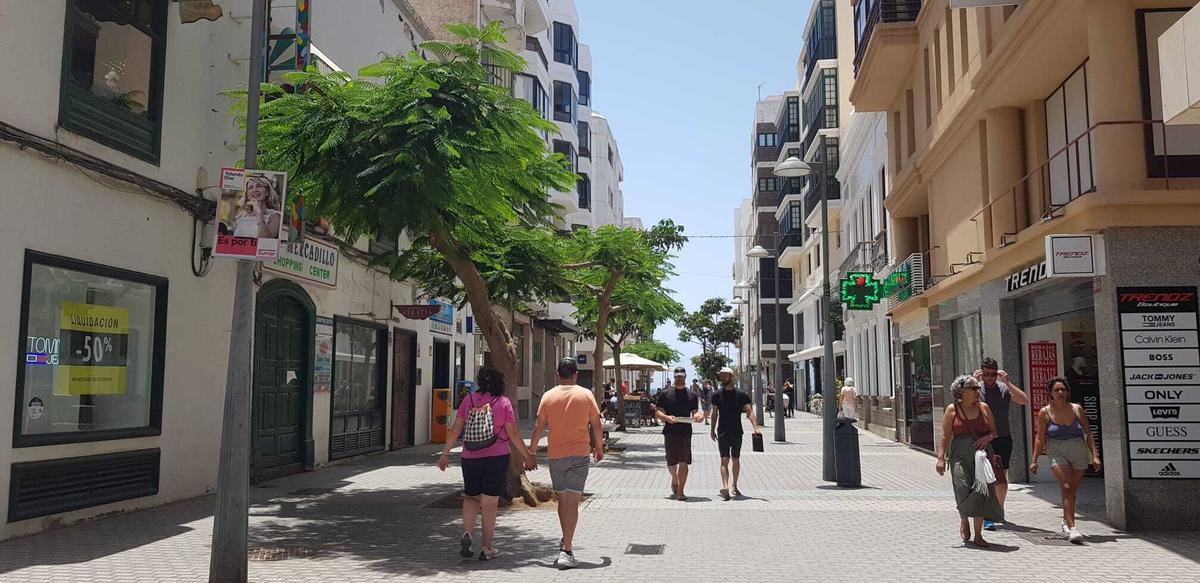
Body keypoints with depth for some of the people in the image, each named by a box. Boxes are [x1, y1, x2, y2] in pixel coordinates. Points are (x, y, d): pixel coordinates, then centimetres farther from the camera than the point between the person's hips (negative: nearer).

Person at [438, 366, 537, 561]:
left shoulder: (469, 400, 2)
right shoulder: (503, 402, -4)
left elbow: (455, 430, 3)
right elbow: (513, 434, -4)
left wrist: (445, 454, 13)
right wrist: (527, 456, 5)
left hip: (470, 457, 2)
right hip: (497, 457, -2)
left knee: (471, 497, 19)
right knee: (489, 503, 6)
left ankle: (467, 532, -2)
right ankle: (487, 548, 11)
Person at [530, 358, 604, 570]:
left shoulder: (549, 396, 1)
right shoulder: (586, 395, -1)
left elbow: (538, 427, 1)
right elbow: (596, 425, 1)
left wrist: (531, 451, 11)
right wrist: (599, 448, 16)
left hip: (555, 454, 2)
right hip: (579, 453, -2)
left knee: (562, 499, 19)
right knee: (572, 501, -5)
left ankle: (566, 541, 31)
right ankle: (566, 551, -12)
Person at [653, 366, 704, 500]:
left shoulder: (692, 395, 10)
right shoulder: (665, 394, 3)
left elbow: (694, 412, 12)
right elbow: (657, 412, 1)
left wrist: (698, 416, -12)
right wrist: (667, 417, -19)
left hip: (685, 432, 0)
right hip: (670, 432, 0)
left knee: (684, 463, -6)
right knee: (671, 463, 11)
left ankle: (680, 491, -2)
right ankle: (675, 481, 40)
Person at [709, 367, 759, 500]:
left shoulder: (741, 395, -2)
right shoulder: (717, 395, 3)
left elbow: (749, 412, -9)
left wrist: (755, 427, -22)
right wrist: (712, 430, 10)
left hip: (737, 432, 1)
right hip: (722, 433, -1)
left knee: (736, 460, 11)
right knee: (724, 460, -11)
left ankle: (734, 486, 26)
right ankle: (725, 487, -24)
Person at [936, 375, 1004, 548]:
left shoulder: (984, 407, 9)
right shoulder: (952, 410, 2)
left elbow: (994, 431, 15)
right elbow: (945, 436, 0)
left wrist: (987, 437, -8)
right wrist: (941, 457, -7)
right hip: (960, 455, -2)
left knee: (981, 491, -3)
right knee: (963, 488, -17)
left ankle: (978, 535, 9)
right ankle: (963, 520, 15)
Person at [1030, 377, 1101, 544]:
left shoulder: (1077, 409, 4)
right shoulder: (1044, 413, -1)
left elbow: (1088, 434, 8)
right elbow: (1040, 438, 3)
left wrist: (1095, 456, 1)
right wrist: (1034, 460, -1)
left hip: (1079, 453, 3)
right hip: (1057, 453, -2)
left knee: (1072, 491, 9)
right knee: (1066, 488, -16)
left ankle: (1066, 523, 29)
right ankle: (1071, 528, -20)